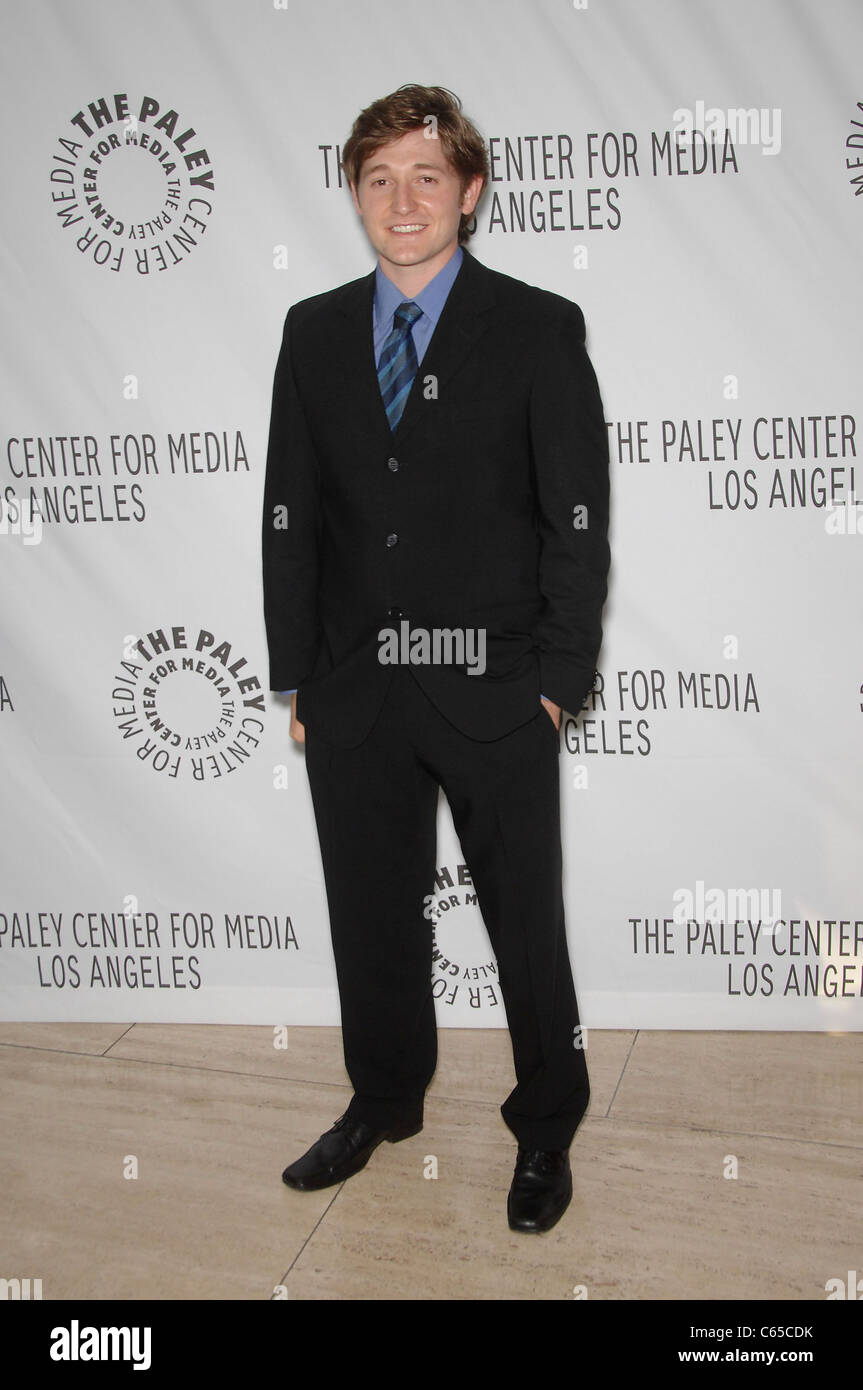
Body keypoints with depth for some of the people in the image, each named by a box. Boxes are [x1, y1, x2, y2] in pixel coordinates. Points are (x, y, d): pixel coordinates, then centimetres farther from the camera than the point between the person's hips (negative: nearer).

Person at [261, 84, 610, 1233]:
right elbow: (289, 517, 8)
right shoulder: (313, 332, 7)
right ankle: (385, 1102, 37)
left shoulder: (540, 329, -4)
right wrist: (295, 676, 4)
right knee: (371, 916, 16)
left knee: (527, 922, 9)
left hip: (495, 695, -3)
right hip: (354, 695, 4)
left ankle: (547, 1128, 29)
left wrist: (557, 682, -9)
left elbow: (579, 522, -5)